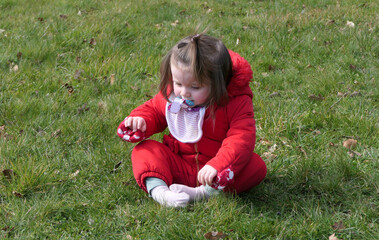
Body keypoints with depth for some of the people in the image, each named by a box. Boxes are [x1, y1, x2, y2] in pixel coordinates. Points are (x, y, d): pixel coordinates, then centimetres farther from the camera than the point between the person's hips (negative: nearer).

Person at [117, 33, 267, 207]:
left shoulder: (236, 102, -18)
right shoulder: (170, 94, -3)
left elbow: (241, 140, -28)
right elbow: (153, 110, 17)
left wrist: (218, 166, -44)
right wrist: (141, 120, -7)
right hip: (179, 165, 4)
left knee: (257, 166, -28)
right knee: (144, 149, -15)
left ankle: (202, 193, -42)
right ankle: (157, 189, -41)